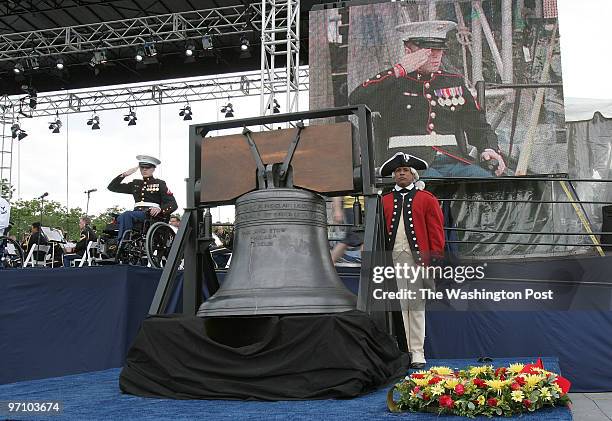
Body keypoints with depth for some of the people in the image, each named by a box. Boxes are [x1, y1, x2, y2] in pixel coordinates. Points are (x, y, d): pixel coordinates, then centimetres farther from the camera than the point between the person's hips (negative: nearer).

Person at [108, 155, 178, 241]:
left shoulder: (159, 184, 11)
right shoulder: (135, 184, 25)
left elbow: (173, 205, 2)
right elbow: (112, 187, 26)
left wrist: (160, 209, -20)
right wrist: (124, 174, 12)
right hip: (137, 214, 5)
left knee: (126, 214, -31)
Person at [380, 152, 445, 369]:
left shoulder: (427, 199, 8)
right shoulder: (385, 201, 15)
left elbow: (436, 230, 3)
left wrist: (435, 257, -4)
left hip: (417, 258, -2)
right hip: (392, 258, 2)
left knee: (416, 306, 1)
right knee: (398, 306, 2)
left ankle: (417, 353, 7)